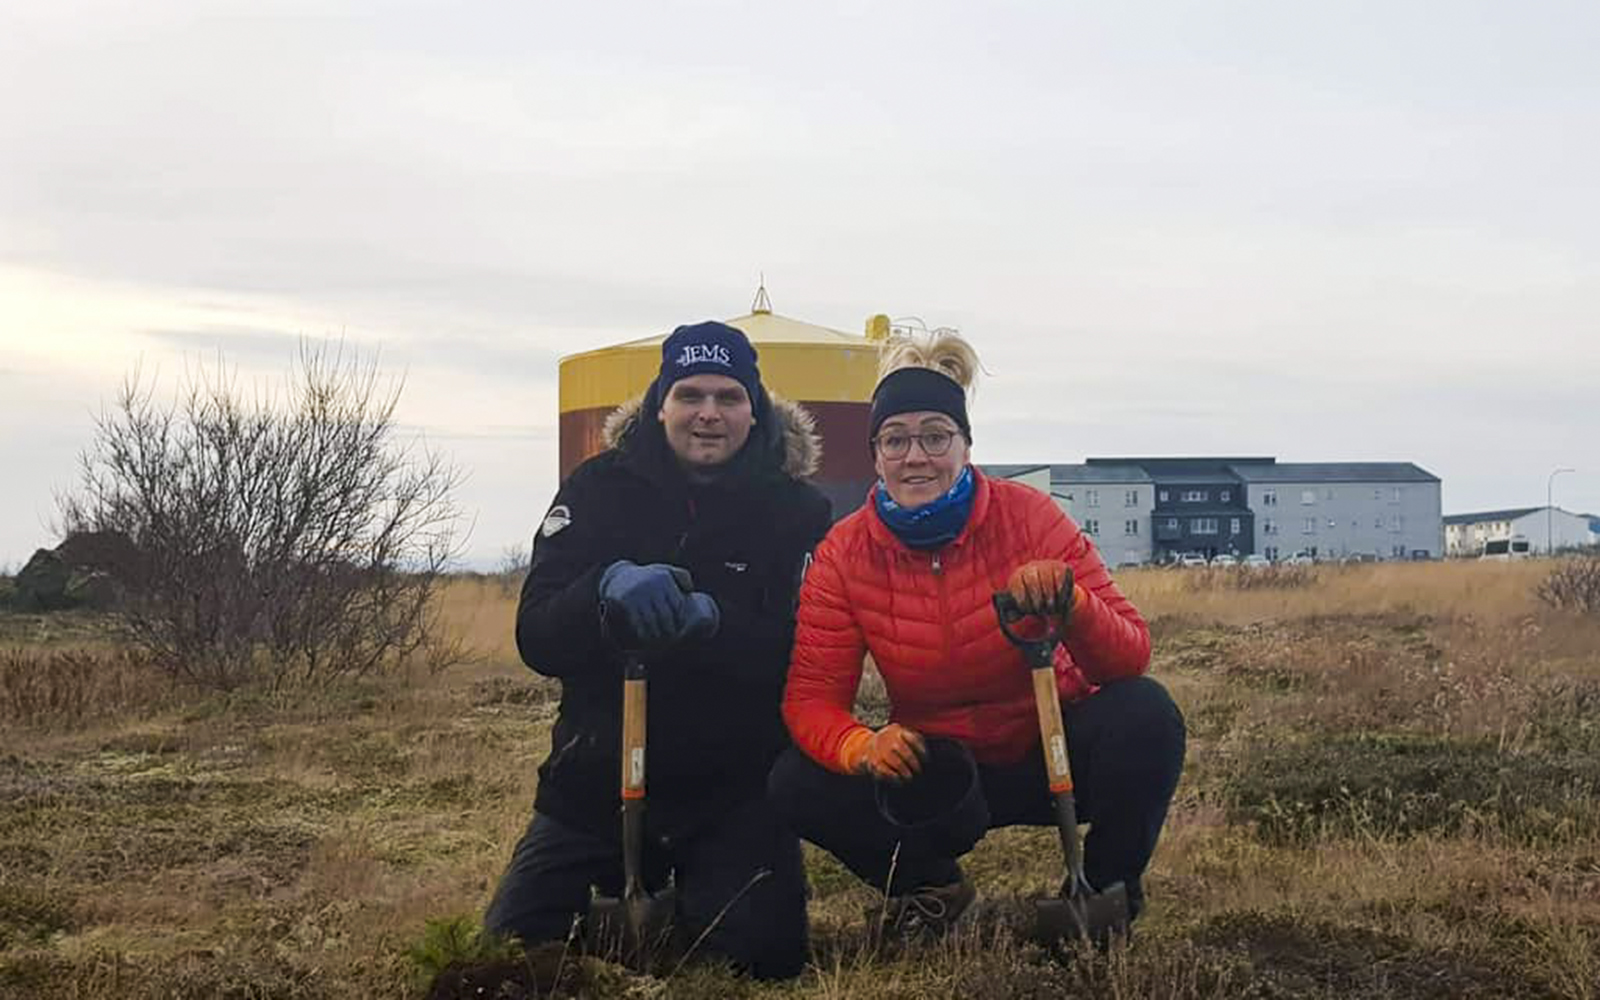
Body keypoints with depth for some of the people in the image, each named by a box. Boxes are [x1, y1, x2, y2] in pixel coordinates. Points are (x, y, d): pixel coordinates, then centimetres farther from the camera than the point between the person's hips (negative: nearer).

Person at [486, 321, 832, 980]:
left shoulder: (797, 510, -3)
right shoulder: (599, 490, 1)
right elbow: (536, 639, -9)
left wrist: (711, 622, -33)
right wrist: (608, 588, -31)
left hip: (733, 786, -2)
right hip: (597, 777, 2)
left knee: (761, 957, -16)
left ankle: (690, 901, 20)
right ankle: (635, 899, 27)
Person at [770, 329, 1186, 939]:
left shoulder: (1028, 517, -17)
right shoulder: (844, 554, -11)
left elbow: (1130, 655, -21)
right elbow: (812, 696, -14)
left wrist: (1069, 604, -43)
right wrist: (862, 747, -37)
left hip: (1051, 750, -1)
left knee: (1145, 715, -32)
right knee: (797, 785, -23)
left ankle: (1109, 890, -2)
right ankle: (927, 884, 9)